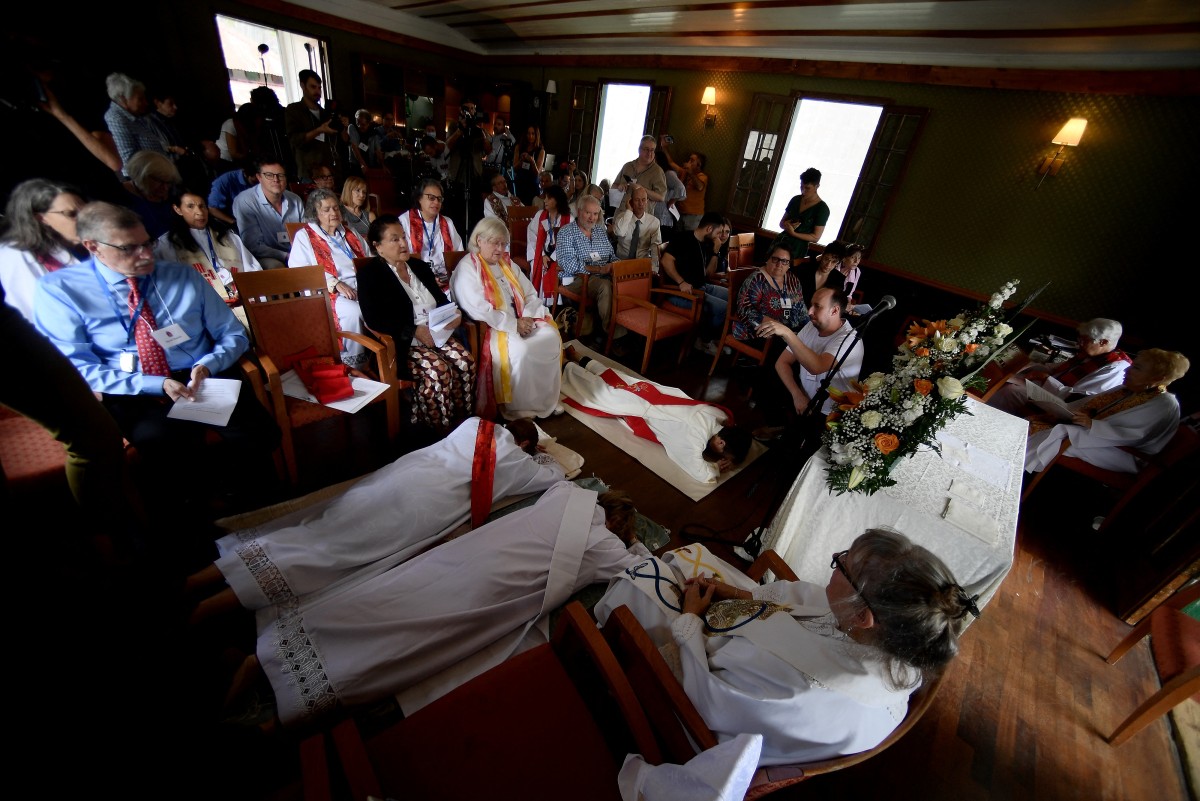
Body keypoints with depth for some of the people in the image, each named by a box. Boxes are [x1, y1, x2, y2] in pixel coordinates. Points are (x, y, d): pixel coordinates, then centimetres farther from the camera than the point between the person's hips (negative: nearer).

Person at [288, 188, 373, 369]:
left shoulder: (350, 235, 25)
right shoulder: (304, 236, 10)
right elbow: (299, 272, -3)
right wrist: (336, 283, -16)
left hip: (361, 288, 4)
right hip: (329, 293, -4)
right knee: (353, 312, -35)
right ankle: (352, 363, -20)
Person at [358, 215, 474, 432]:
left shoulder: (419, 266, 20)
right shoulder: (369, 274, 0)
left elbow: (441, 298, 24)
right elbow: (374, 319, -12)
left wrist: (453, 313, -1)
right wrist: (415, 331, -21)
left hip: (437, 335, 6)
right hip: (401, 345, -6)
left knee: (466, 361, -22)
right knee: (438, 371, -31)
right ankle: (436, 433, -16)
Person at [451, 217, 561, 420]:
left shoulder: (506, 263, 17)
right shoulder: (467, 268, -5)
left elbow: (531, 295, 13)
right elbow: (479, 310, -18)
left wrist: (527, 318, -8)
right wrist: (514, 325, -18)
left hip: (520, 322, 7)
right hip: (490, 328, -7)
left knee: (551, 337, -19)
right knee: (520, 350, -33)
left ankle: (547, 399, -8)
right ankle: (517, 409, -15)